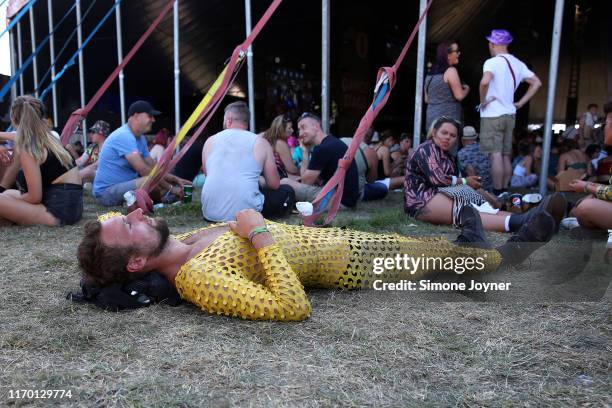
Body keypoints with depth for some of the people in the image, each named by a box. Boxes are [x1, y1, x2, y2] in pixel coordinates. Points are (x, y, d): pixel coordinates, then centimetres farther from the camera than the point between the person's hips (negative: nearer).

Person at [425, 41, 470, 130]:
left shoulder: (430, 73, 14)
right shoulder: (450, 71, -8)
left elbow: (426, 99, 19)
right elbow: (459, 96, -11)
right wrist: (467, 89, 8)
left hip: (431, 117, 8)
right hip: (448, 118, -8)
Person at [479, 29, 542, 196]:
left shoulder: (492, 62, -11)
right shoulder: (517, 63, 11)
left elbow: (485, 81, -31)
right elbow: (536, 83, 15)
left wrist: (482, 100, -15)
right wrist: (521, 103, 13)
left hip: (492, 116, -7)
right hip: (509, 115, 7)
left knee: (495, 155, -6)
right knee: (506, 156, 12)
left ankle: (497, 193, -5)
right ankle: (504, 191, 18)